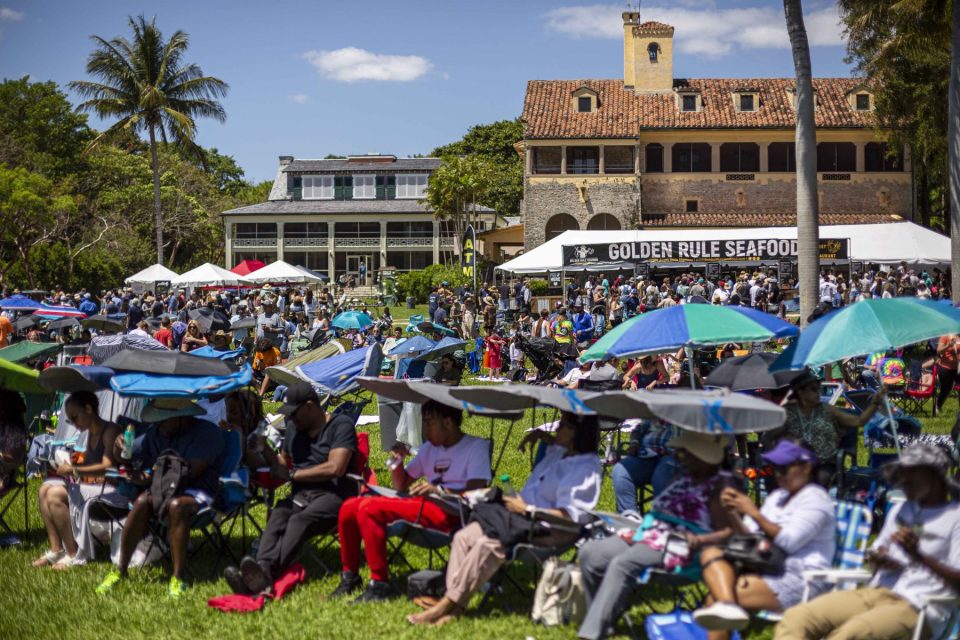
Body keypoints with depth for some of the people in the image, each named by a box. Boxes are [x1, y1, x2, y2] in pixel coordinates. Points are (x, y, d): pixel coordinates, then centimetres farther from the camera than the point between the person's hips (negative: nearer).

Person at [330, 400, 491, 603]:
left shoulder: (476, 447, -1)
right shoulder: (430, 448, 23)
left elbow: (476, 492, -15)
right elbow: (401, 485, 25)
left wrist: (439, 490, -26)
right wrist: (397, 462, 6)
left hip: (447, 512, -8)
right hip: (419, 504, 8)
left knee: (369, 508, -25)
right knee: (349, 507, -3)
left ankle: (379, 584, -22)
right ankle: (350, 575, 7)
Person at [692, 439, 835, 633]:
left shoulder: (815, 498, -2)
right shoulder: (777, 496, 21)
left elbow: (789, 541, -16)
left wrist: (754, 513, -17)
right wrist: (732, 512, -1)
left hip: (800, 579, -8)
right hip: (769, 570, 8)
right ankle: (726, 605, -37)